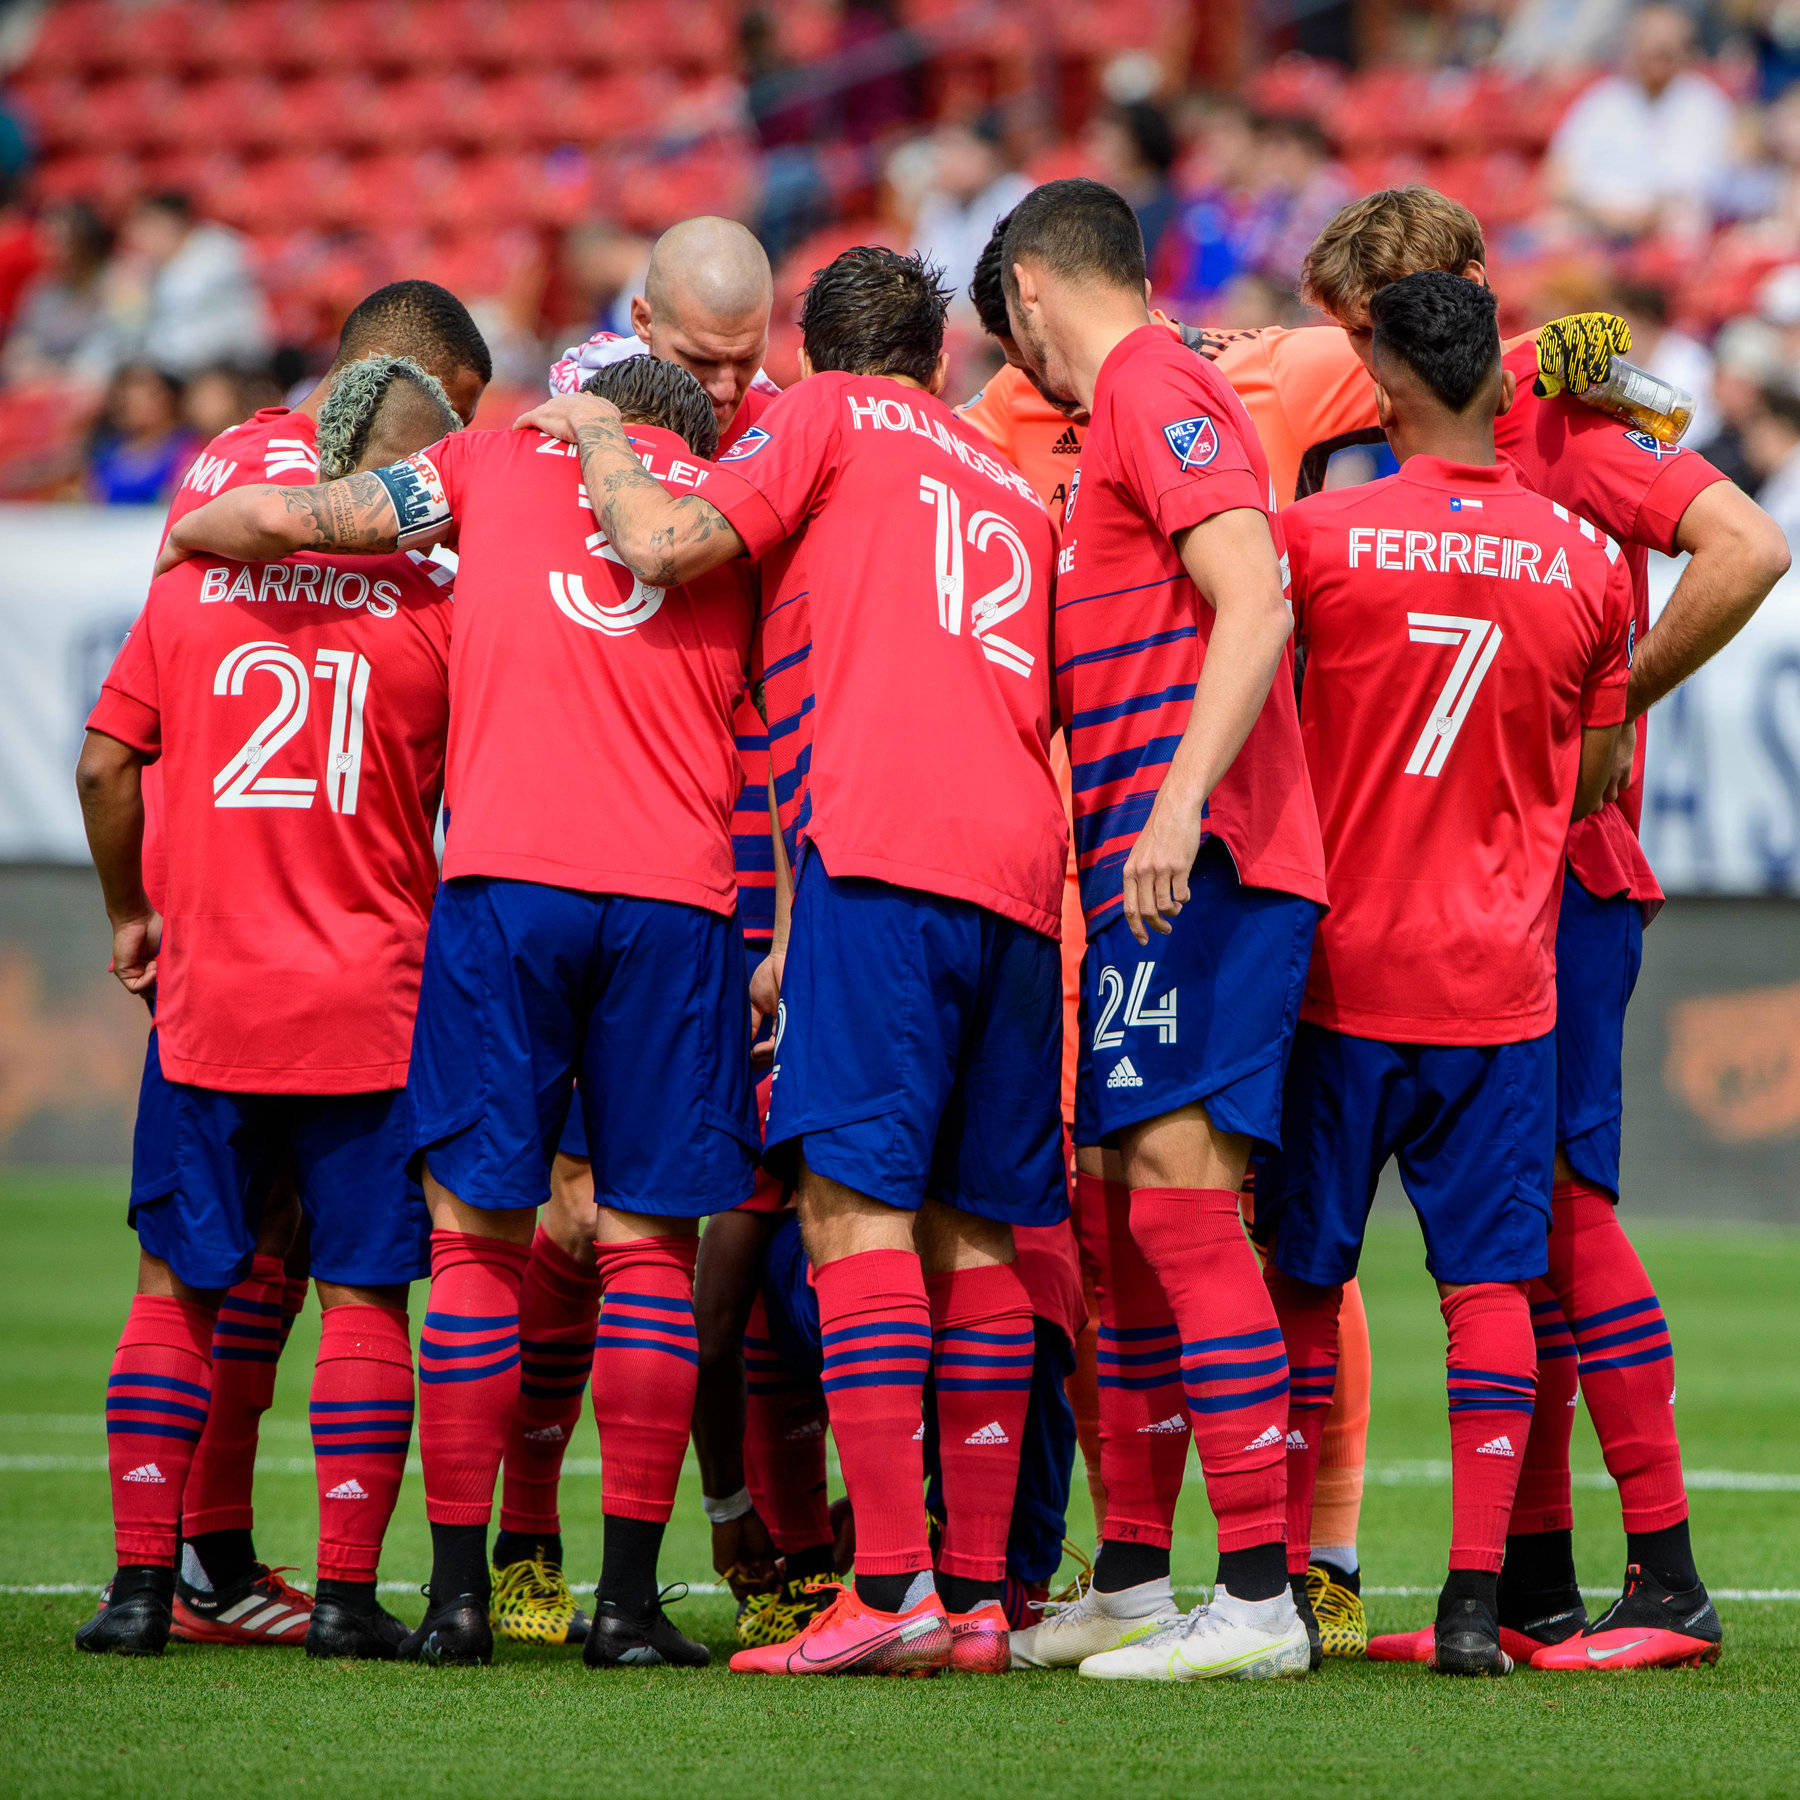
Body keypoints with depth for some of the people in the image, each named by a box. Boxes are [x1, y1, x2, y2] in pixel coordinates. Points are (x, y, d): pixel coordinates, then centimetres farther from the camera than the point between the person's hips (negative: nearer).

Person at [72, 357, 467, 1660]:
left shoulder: (192, 583, 2)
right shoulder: (434, 609, -4)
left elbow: (106, 766, 2)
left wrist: (129, 915, 16)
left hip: (207, 998, 2)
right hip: (371, 1006, -2)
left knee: (178, 1288, 10)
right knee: (364, 1294, 4)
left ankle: (142, 1579, 6)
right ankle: (347, 1593, 1)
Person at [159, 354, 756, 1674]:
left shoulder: (498, 462, 14)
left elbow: (286, 516, 13)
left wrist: (190, 534, 33)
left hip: (504, 881, -1)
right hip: (677, 897, 1)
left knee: (479, 1231, 4)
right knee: (649, 1242, 4)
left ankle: (459, 1591, 2)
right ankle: (629, 1594, 0)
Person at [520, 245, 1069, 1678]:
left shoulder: (830, 417, 10)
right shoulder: (1017, 493, 29)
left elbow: (667, 545, -4)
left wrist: (596, 436, 16)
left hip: (882, 847, -7)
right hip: (1022, 868, 7)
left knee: (854, 1199, -11)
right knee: (974, 1229, 8)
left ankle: (892, 1584, -22)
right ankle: (979, 1596, 5)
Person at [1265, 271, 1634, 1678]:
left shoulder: (1319, 534, -9)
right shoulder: (1588, 557, 0)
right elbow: (1595, 783, 10)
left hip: (1344, 967, -1)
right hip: (1502, 979, 2)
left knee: (1302, 1275, 9)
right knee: (1488, 1274, 3)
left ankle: (1281, 1581, 11)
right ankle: (1476, 1597, -4)